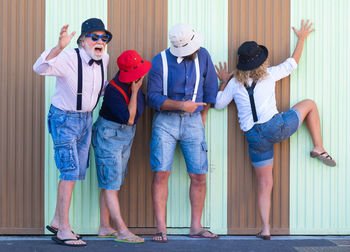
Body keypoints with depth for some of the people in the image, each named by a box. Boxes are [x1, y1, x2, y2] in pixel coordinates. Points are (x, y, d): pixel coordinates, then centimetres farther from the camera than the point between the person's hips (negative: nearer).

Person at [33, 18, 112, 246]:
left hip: (86, 118, 8)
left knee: (77, 172, 11)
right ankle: (63, 230, -9)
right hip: (64, 118, -8)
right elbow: (40, 68, -39)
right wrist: (59, 47, -51)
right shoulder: (68, 58, -21)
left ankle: (57, 221, 24)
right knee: (70, 171, -13)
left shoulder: (103, 59, 1)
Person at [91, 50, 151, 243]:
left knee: (111, 184, 10)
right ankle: (122, 231, -10)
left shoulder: (134, 82, -1)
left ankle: (105, 227, 14)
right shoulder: (113, 91, -25)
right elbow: (129, 118, -24)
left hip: (126, 135, 9)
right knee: (111, 184, -7)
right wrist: (135, 92, -25)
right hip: (109, 135, -9)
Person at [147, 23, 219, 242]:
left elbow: (210, 87, 11)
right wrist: (181, 105, -18)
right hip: (165, 120, -2)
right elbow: (153, 96, -8)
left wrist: (202, 117, 11)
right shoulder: (160, 62, -9)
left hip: (193, 121, 3)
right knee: (161, 173, -10)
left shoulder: (202, 55, 0)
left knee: (199, 176, -1)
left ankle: (196, 227, 10)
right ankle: (161, 228, -6)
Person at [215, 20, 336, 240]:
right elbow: (292, 63, 13)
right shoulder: (269, 74, 1)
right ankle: (319, 149, 13)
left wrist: (223, 82, 27)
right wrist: (302, 39, 25)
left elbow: (219, 104, 15)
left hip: (254, 138, 3)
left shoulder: (234, 83, 6)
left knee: (265, 184, 10)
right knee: (309, 104, 21)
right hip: (276, 127, -3)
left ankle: (266, 228, 3)